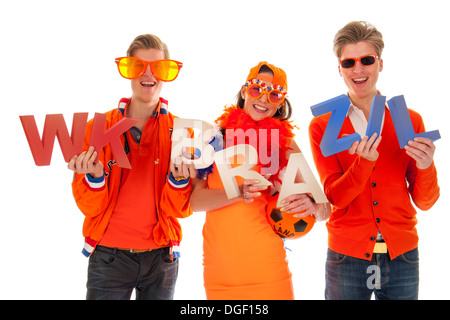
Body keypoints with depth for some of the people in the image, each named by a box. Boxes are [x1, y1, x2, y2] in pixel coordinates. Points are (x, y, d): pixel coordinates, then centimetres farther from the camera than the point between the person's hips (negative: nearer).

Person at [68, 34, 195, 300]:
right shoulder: (99, 127, -2)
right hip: (109, 255, -1)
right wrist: (95, 177, -22)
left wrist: (179, 179, -22)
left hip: (161, 256, 1)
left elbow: (178, 209, -4)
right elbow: (90, 207, -3)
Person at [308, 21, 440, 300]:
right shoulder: (322, 126, -1)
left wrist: (425, 167, -19)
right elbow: (335, 196, -9)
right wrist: (364, 161, -25)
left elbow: (425, 202, 1)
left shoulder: (410, 121, 2)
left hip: (402, 257, 2)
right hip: (347, 258, -1)